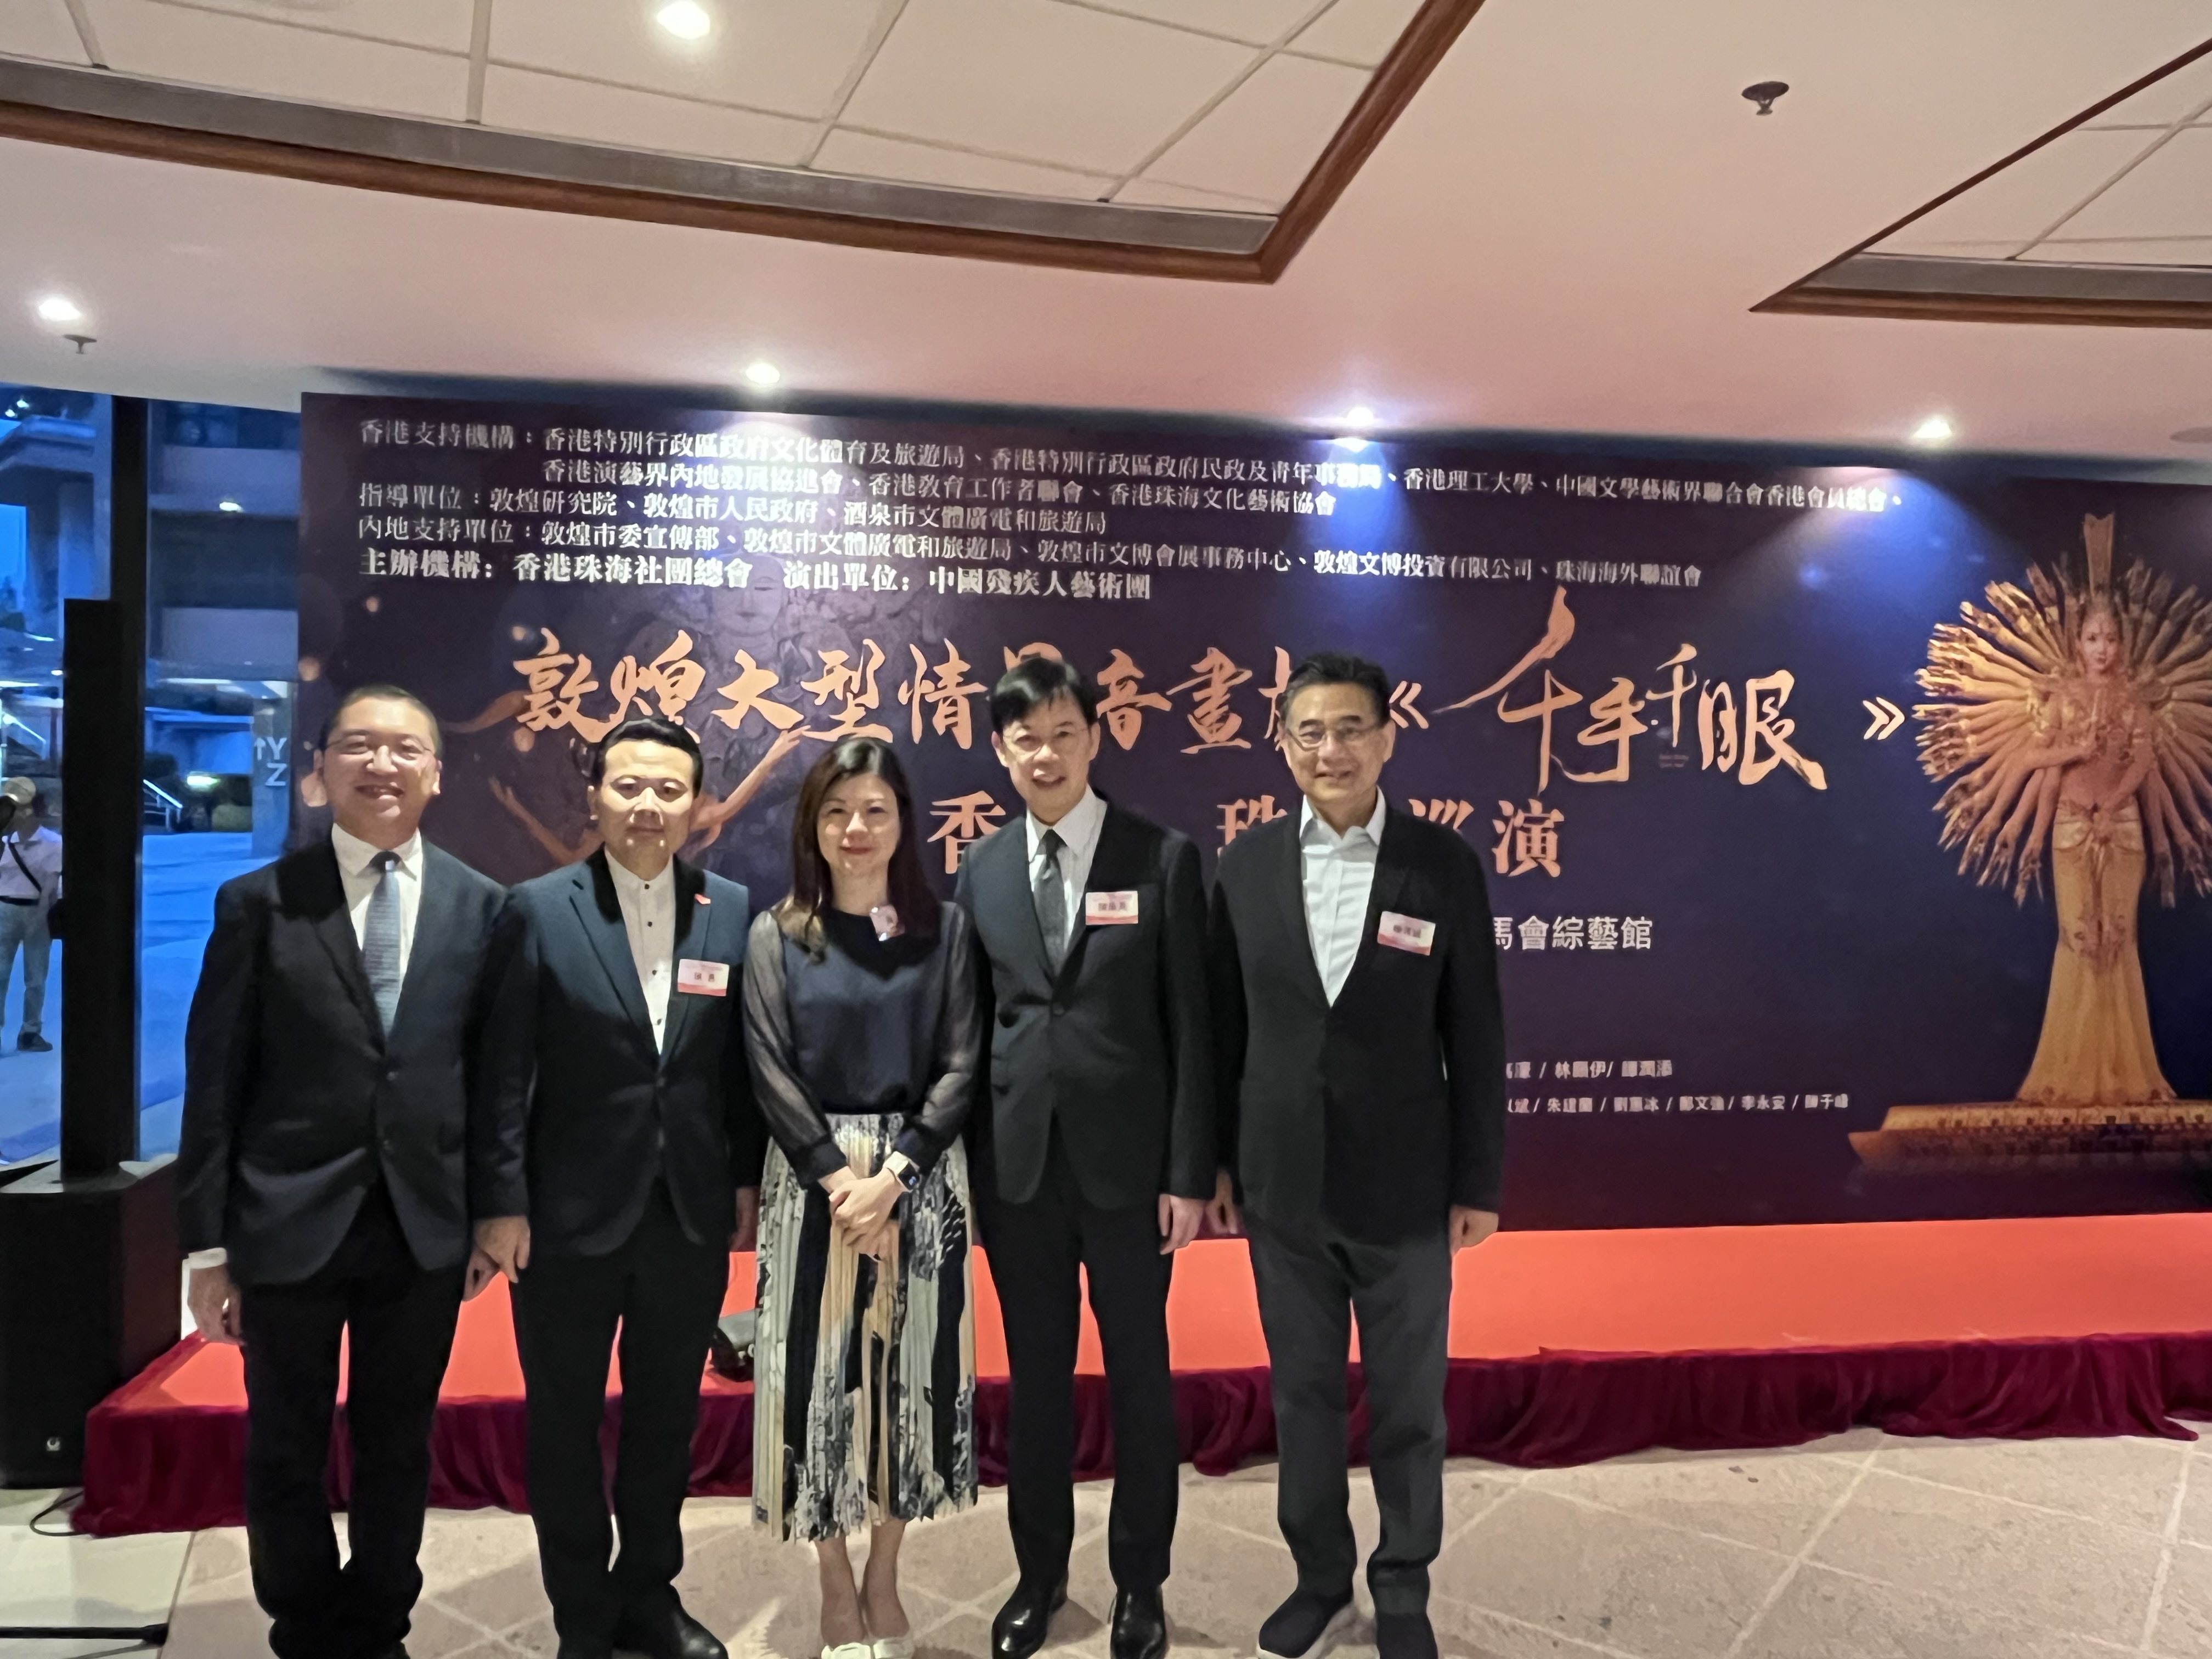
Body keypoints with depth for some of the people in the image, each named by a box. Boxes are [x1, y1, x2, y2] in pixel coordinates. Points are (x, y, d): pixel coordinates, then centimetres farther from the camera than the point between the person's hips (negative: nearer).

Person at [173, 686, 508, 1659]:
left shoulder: (481, 905, 1)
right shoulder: (259, 902, -3)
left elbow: (493, 1069, 3)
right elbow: (215, 1082, -4)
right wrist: (207, 1244, -6)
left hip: (426, 1225, 1)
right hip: (288, 1222, -1)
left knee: (398, 1446, 15)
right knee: (286, 1451, 14)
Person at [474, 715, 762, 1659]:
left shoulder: (734, 914, 0)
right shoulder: (538, 910, -6)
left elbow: (744, 1064, 3)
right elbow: (505, 1072, -8)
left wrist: (748, 1180, 3)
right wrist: (501, 1202, -10)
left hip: (693, 1217, 2)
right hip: (571, 1213, -2)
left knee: (667, 1416, 17)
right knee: (565, 1423, 13)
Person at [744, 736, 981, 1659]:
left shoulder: (943, 930, 2)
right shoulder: (776, 936, 2)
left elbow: (960, 1065, -4)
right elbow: (771, 1073, -4)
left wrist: (892, 1175, -15)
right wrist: (840, 1178, -14)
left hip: (921, 1178, 1)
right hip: (813, 1178, 0)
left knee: (909, 1370, 7)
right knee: (820, 1373, 4)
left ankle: (884, 1581, 25)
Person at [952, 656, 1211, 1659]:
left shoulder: (1164, 858, -5)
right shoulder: (981, 869, 5)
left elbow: (1191, 1026, -6)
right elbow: (969, 1023, 7)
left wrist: (1190, 1173, -8)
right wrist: (967, 1163, 3)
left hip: (1127, 1162, -2)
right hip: (1017, 1164, 3)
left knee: (1140, 1376, 11)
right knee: (1035, 1378, 15)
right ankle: (1040, 1574, 34)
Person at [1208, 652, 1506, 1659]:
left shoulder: (1443, 864, -7)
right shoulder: (1247, 862, -2)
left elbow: (1475, 1035, -3)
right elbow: (1226, 1025, 4)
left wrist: (1479, 1183, -2)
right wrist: (1213, 1162, 5)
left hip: (1404, 1188, -1)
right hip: (1282, 1186, 2)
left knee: (1408, 1405, 14)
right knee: (1302, 1398, 16)